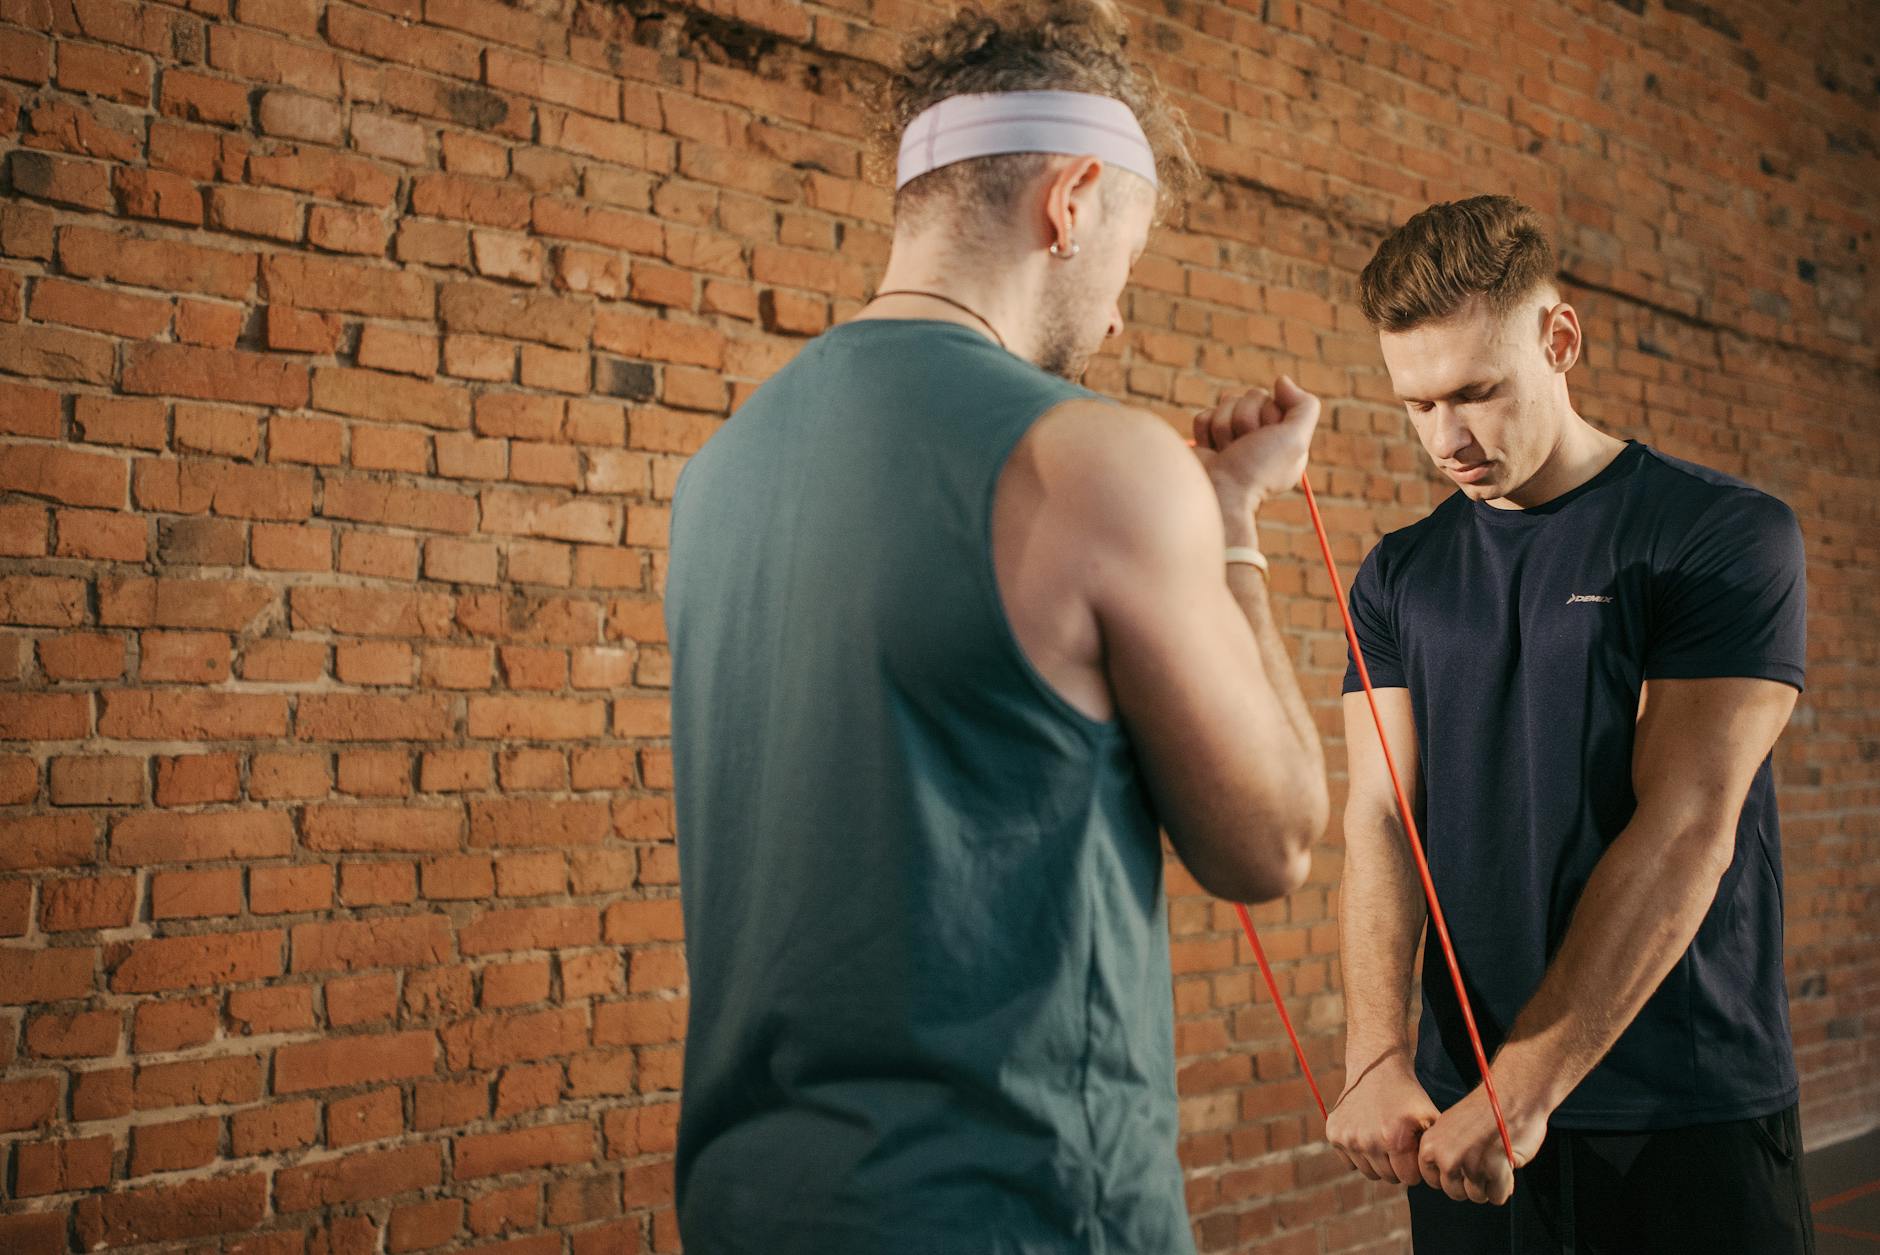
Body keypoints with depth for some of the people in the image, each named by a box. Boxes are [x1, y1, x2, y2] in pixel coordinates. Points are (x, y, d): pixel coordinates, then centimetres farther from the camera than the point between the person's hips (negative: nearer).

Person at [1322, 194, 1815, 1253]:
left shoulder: (1728, 534, -7)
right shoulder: (1399, 577, 6)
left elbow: (1685, 827, -15)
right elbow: (1379, 820, -2)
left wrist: (1522, 1086, -20)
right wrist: (1377, 1061, -17)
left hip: (1694, 1118, -3)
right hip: (1466, 1112, 3)